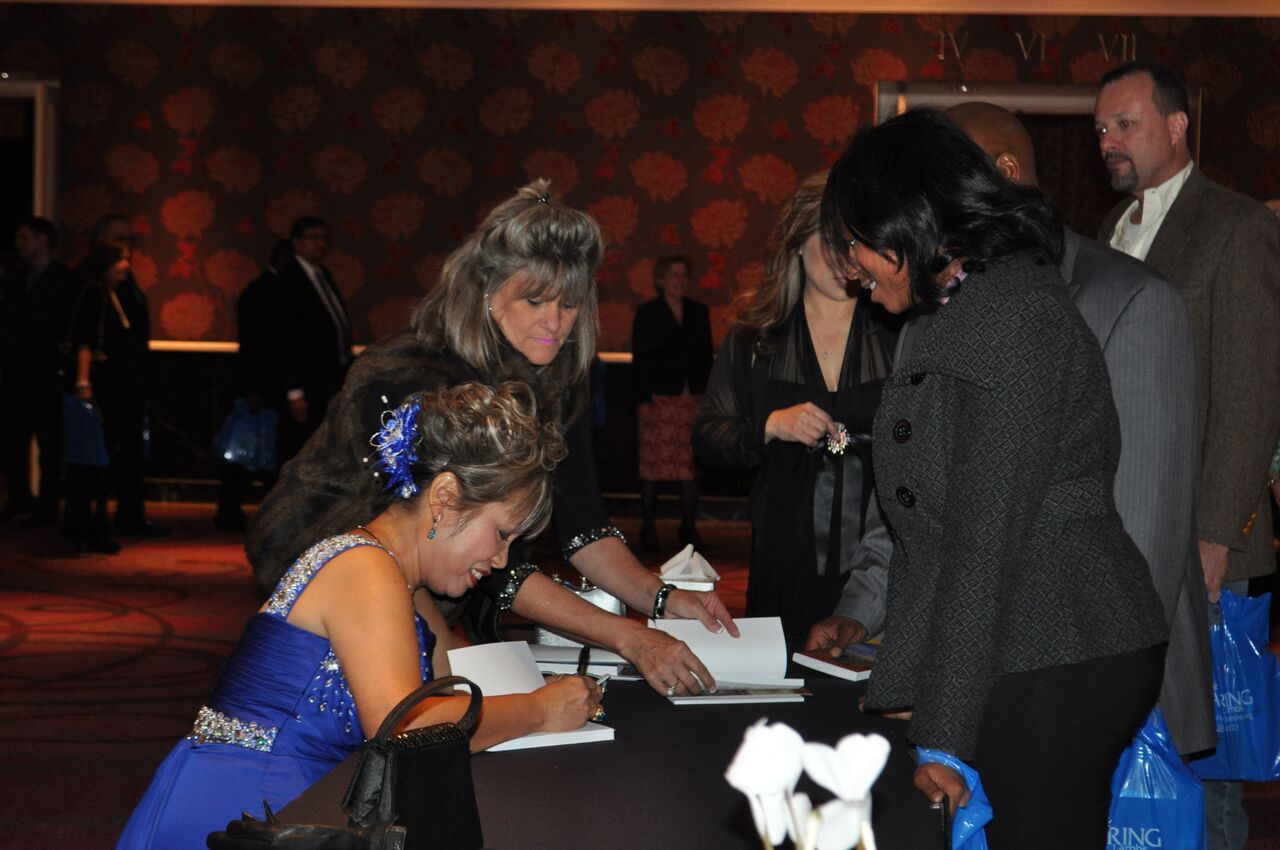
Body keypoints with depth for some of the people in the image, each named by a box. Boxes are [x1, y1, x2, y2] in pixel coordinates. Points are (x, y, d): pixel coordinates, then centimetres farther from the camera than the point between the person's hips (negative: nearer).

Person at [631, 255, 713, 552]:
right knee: (652, 463, -2)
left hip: (692, 398, 3)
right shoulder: (647, 313, 3)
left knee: (690, 464, 1)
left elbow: (706, 356, 14)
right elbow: (640, 358, -2)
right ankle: (648, 528, 4)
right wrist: (642, 399, -9)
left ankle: (689, 528, 7)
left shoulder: (698, 312, 14)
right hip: (659, 397, -3)